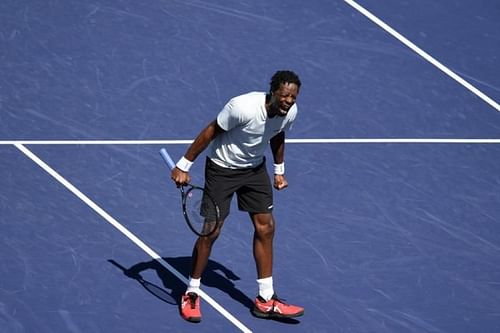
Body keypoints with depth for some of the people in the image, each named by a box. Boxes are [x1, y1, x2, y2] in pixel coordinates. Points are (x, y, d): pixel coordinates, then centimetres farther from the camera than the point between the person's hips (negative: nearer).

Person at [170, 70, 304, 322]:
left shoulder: (290, 112, -15)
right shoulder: (243, 108, -34)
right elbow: (211, 132, -22)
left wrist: (279, 170, 17)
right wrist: (183, 166, -18)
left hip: (255, 168, 6)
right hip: (222, 167, -6)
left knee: (265, 228, 3)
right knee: (210, 231, -5)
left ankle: (265, 300, 11)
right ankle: (191, 295, 13)